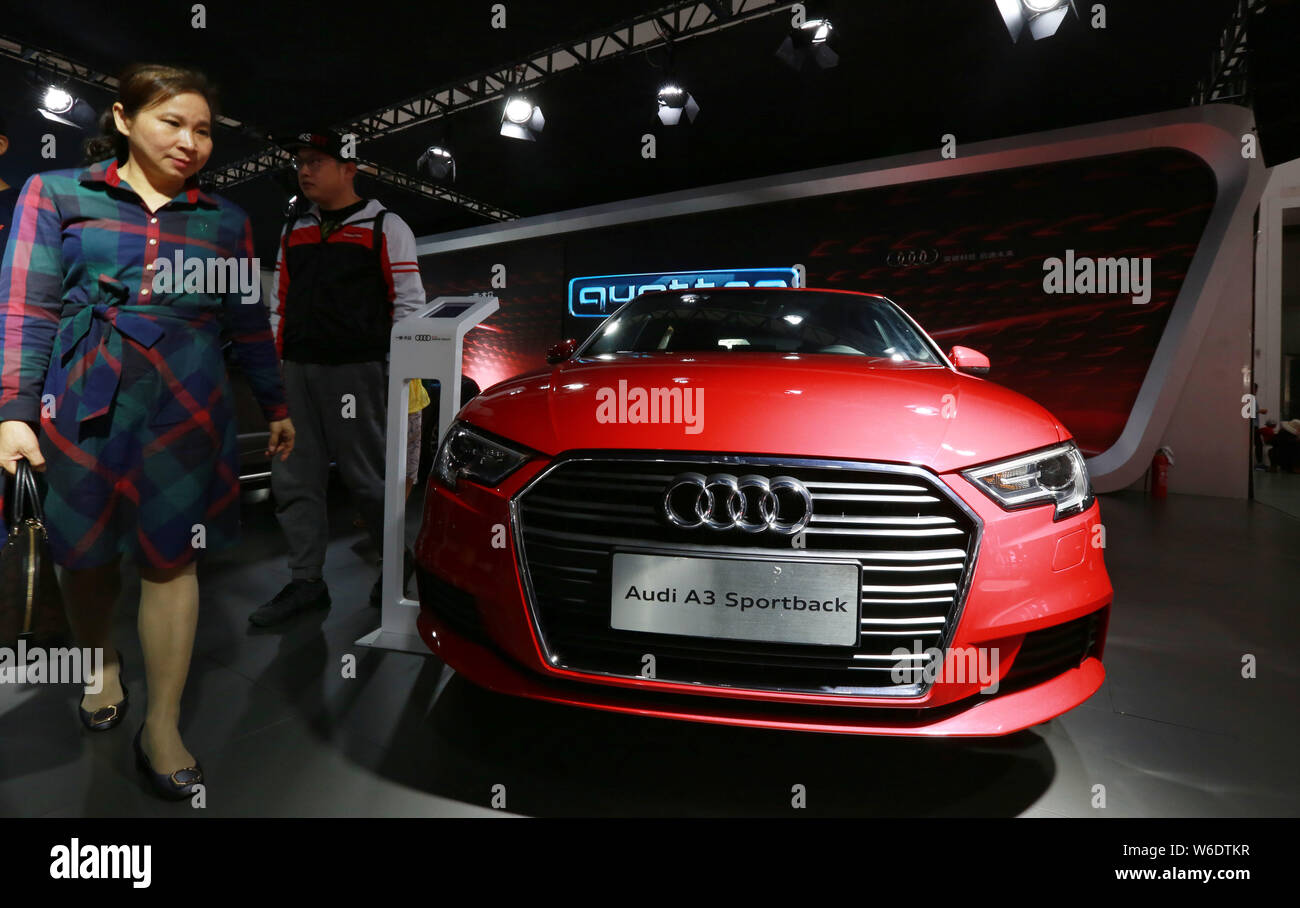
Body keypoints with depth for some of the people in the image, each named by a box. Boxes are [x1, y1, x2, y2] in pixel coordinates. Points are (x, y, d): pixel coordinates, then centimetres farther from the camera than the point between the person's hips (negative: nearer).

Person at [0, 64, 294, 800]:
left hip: (187, 407, 0)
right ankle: (102, 664, 40)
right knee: (87, 553, 10)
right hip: (82, 402, 0)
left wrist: (276, 407, 18)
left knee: (171, 559, 0)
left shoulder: (225, 220, 11)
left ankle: (163, 729, 9)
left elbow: (251, 324, 15)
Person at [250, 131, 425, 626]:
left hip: (356, 371, -6)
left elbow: (409, 302, -3)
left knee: (366, 475, 0)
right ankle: (306, 581, 15)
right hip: (297, 371, 7)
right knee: (294, 480, 5)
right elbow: (280, 302, 22)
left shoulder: (386, 227, 1)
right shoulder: (293, 231, 19)